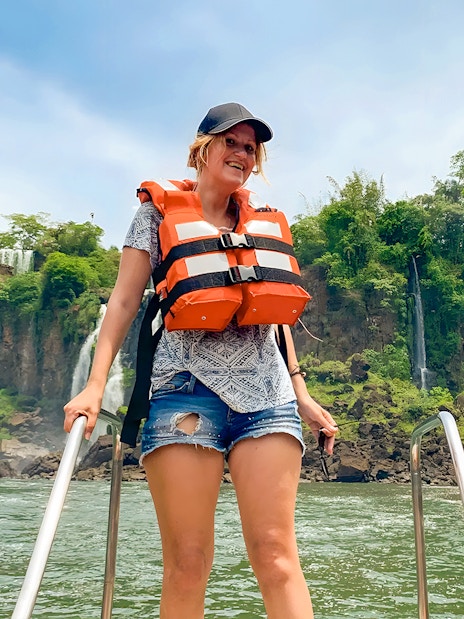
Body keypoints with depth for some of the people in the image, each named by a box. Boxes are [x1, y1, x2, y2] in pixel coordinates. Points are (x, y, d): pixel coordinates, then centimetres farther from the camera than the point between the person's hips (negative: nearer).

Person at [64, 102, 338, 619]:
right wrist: (95, 383, -9)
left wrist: (301, 394, 15)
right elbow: (124, 299, 3)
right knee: (186, 565, -3)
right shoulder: (159, 211, 12)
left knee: (277, 557, -5)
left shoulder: (264, 222, 21)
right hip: (187, 388, -2)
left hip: (266, 392, 3)